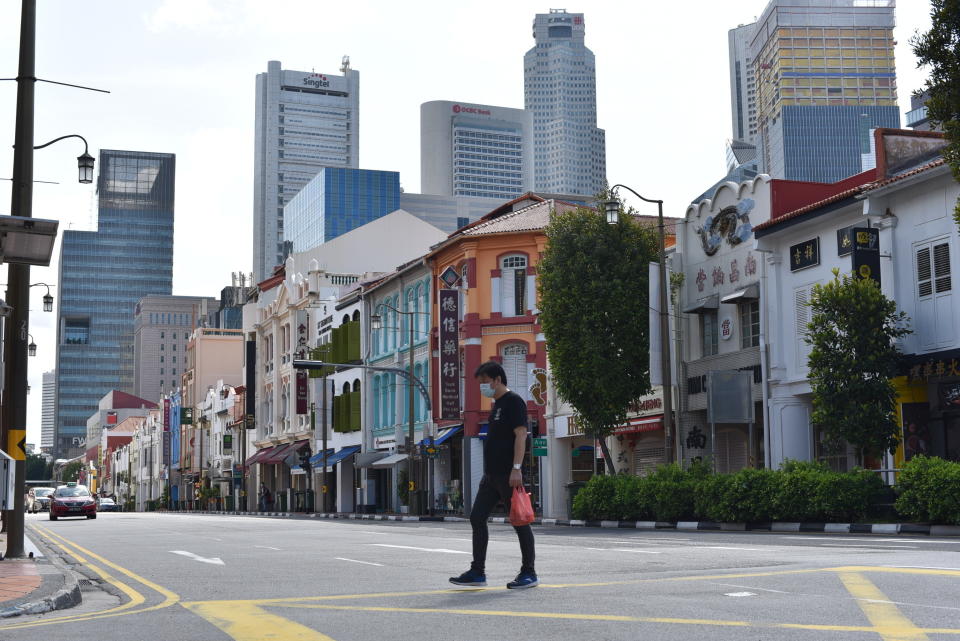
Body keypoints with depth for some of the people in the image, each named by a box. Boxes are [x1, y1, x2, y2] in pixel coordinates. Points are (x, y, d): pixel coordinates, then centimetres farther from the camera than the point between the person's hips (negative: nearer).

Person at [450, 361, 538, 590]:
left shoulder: (514, 401, -8)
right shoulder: (497, 404, 20)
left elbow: (521, 435, -16)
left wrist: (516, 468, -23)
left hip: (508, 475, -10)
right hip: (491, 475, 10)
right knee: (477, 518, 6)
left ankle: (529, 573, 5)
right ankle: (477, 572, 9)